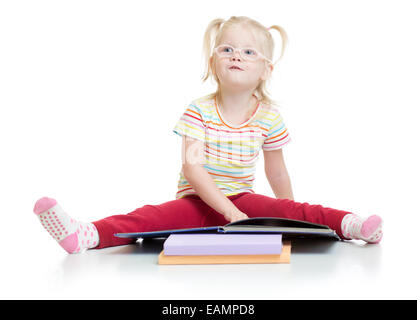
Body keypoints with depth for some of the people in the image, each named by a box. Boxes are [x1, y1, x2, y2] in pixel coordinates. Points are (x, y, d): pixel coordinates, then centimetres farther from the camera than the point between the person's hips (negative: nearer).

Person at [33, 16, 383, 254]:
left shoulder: (269, 116, -3)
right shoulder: (199, 111, -10)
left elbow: (277, 173, 9)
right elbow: (193, 167, -20)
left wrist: (291, 219, 16)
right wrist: (229, 211, -30)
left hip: (242, 199, 3)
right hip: (197, 199, -3)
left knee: (292, 211, -23)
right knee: (151, 216, -29)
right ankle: (84, 234, -49)